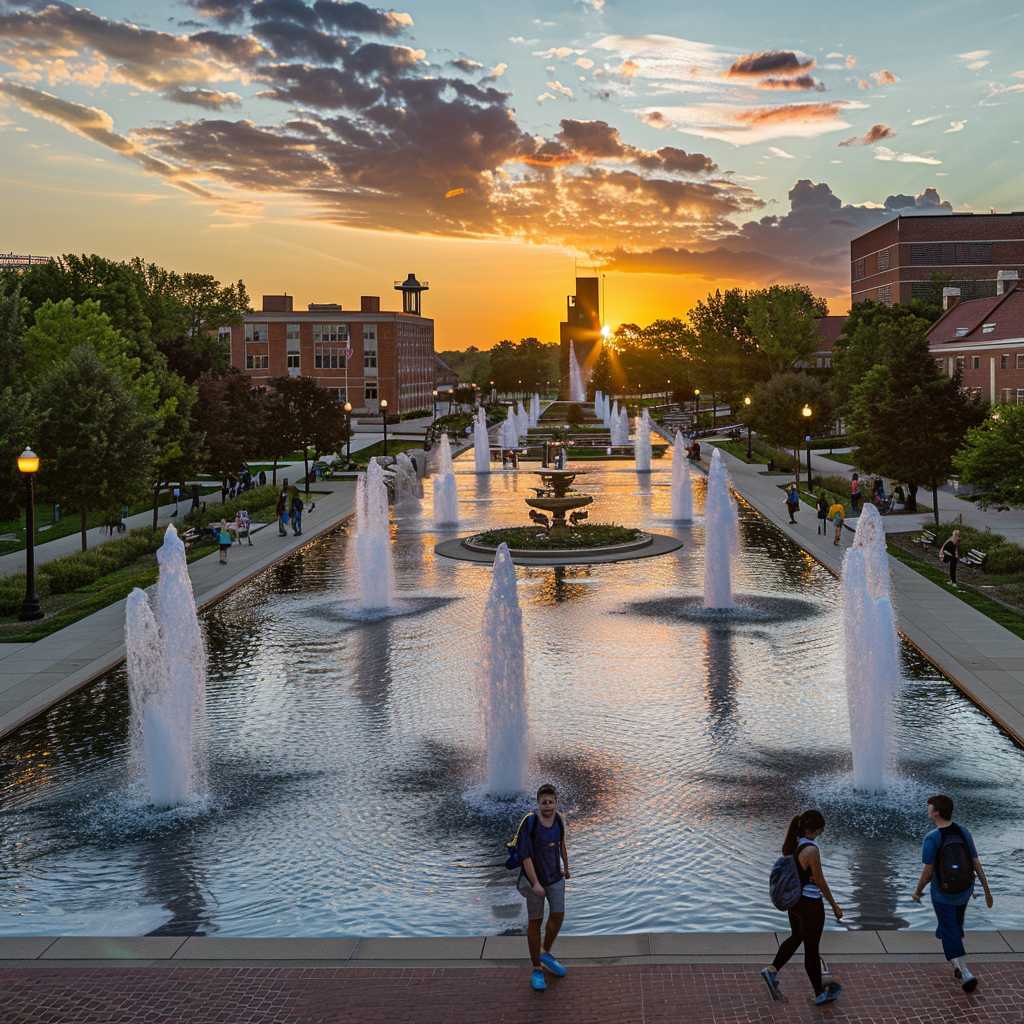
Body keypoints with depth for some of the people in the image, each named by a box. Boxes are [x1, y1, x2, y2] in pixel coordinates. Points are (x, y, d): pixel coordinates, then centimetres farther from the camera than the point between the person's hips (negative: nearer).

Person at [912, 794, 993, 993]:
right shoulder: (964, 833, -10)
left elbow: (927, 872, -18)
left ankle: (965, 973, -8)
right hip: (964, 891, 5)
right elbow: (977, 864, -6)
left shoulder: (931, 839, -24)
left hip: (942, 895, -5)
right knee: (956, 925, 30)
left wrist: (917, 892, -1)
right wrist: (987, 890, 4)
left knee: (951, 934, 7)